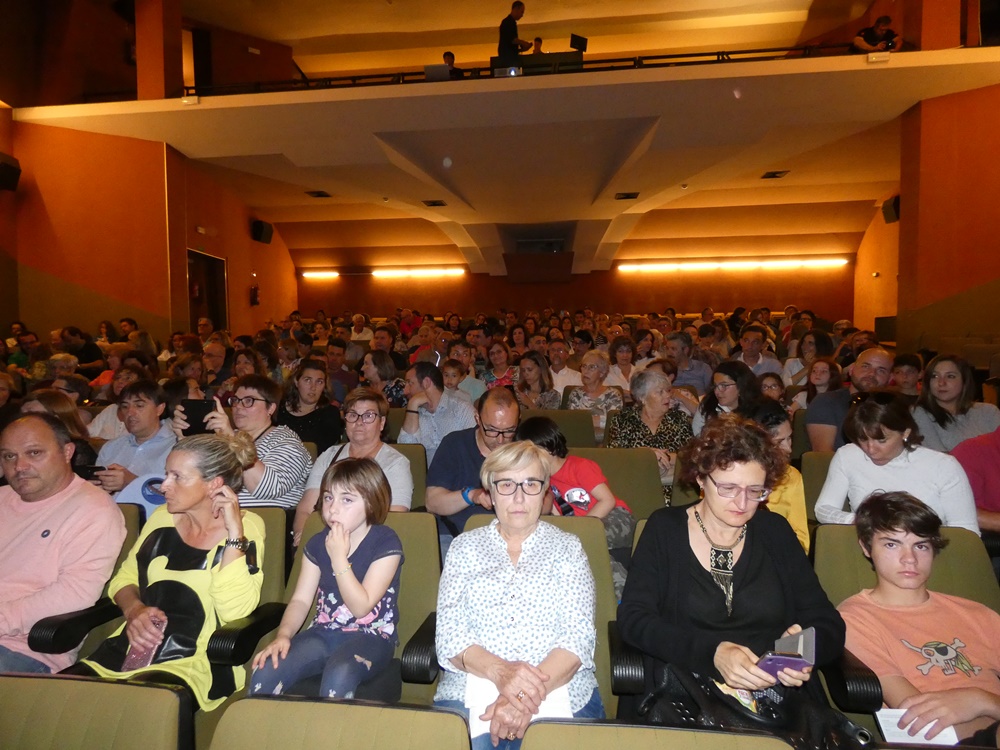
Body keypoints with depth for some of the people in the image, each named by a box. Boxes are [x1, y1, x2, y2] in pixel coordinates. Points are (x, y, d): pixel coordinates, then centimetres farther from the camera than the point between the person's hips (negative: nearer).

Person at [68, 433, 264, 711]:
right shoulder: (162, 517, 9)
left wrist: (233, 531, -24)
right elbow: (124, 578, 18)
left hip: (193, 665, -5)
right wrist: (133, 609, -5)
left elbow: (235, 609, -19)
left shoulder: (246, 527, -8)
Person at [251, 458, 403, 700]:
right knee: (265, 673, -21)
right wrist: (283, 635, -15)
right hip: (323, 632, 5)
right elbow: (301, 600, 4)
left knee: (338, 675, -36)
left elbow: (361, 607, -15)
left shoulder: (385, 544, -11)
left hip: (370, 636, -4)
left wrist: (339, 557, -19)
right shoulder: (318, 544, 6)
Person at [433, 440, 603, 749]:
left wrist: (530, 695, -19)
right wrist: (499, 670, -18)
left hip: (560, 692, 1)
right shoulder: (465, 546, 10)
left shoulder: (568, 547, 8)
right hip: (469, 692, 0)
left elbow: (580, 635, -2)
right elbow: (448, 631, 1)